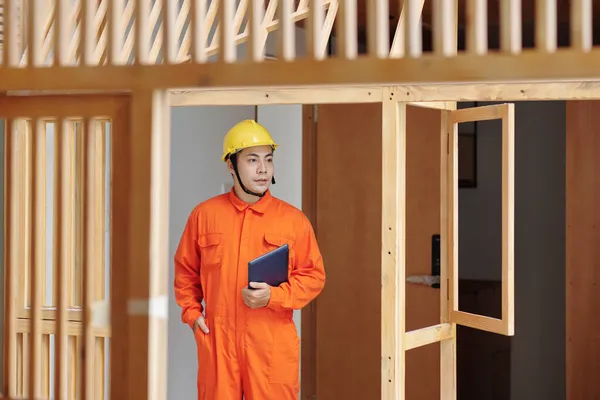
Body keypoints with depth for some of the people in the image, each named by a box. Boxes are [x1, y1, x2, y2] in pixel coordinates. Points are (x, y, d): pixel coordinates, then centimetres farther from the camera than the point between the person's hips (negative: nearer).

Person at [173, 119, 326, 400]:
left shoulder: (293, 219, 0)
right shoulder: (204, 214, 5)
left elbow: (314, 275, 1)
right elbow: (185, 270, 15)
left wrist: (273, 296, -13)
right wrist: (191, 312, 4)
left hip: (273, 345, -1)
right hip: (217, 341, 1)